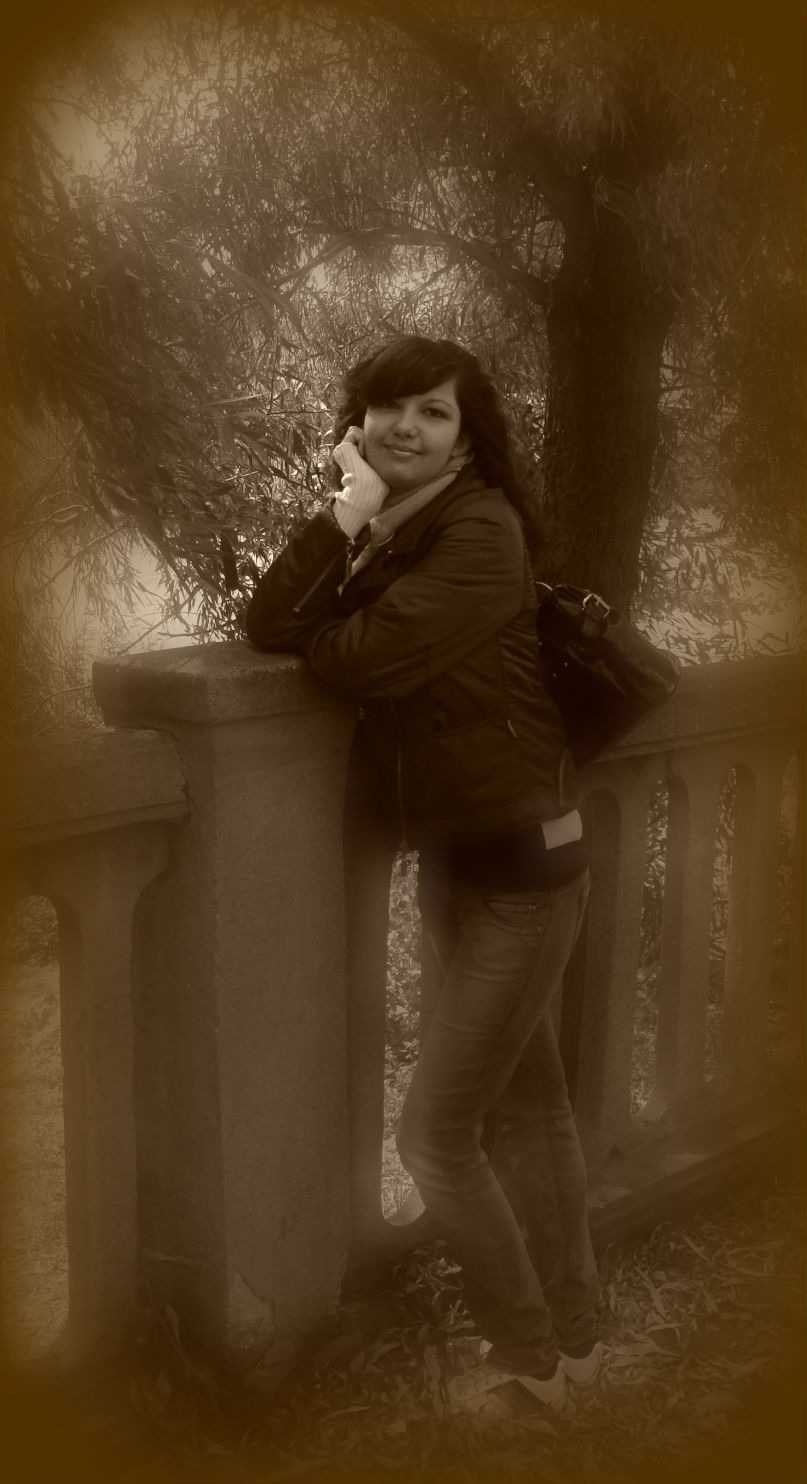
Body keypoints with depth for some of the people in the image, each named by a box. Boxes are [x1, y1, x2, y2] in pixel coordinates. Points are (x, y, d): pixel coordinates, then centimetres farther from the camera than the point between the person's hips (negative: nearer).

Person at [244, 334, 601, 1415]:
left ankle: (528, 1356, 22)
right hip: (452, 858, 9)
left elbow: (362, 661, -26)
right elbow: (266, 626, -6)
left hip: (521, 865, -9)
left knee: (435, 1139, -1)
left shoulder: (481, 533, -19)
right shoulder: (381, 531, 6)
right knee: (529, 1105, 20)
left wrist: (318, 628, -9)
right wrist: (345, 519, -15)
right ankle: (572, 1336, 37)